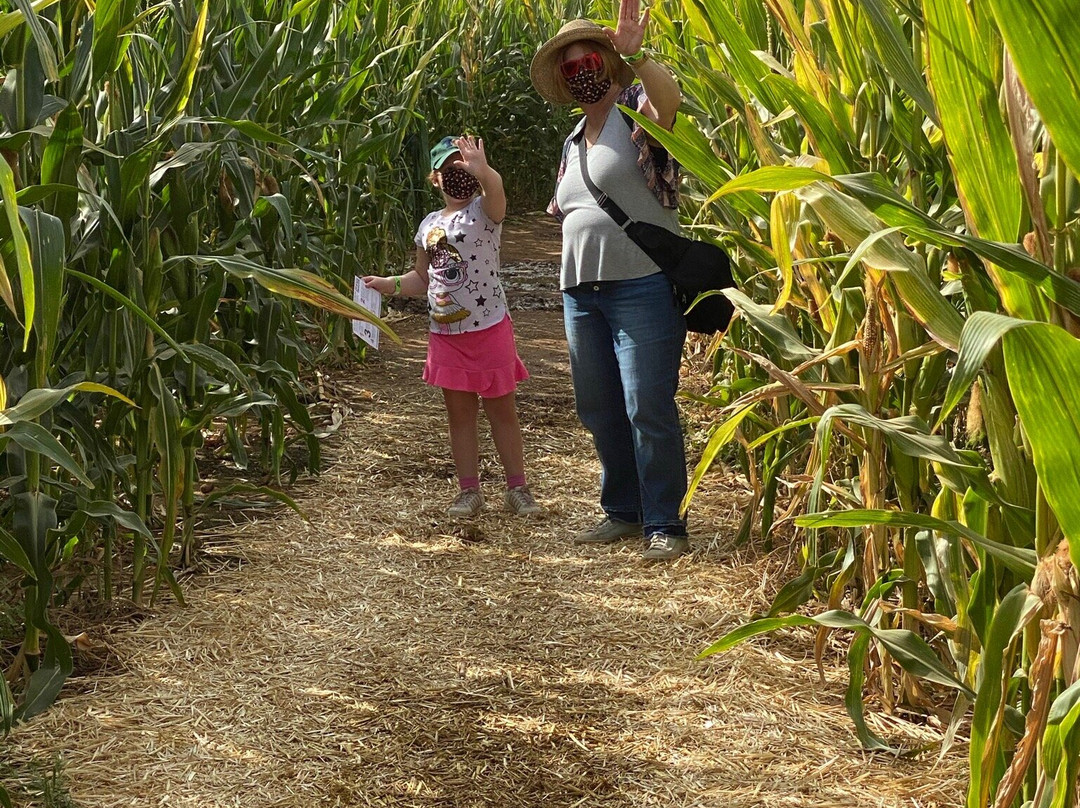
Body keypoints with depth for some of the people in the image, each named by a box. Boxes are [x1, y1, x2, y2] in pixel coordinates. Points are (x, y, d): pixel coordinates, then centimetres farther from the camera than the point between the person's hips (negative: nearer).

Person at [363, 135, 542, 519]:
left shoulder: (483, 211, -7)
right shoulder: (430, 224, 9)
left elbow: (495, 190, -33)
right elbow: (423, 278, 20)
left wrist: (483, 171, -54)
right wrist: (390, 284, 3)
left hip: (488, 329, -5)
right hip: (444, 334, 5)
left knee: (501, 409, 5)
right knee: (459, 413, 10)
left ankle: (517, 487, 15)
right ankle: (469, 490, 18)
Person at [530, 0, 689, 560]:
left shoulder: (638, 111, -4)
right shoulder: (573, 142, 19)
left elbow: (670, 98, -30)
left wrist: (635, 55, -40)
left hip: (642, 288, -8)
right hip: (581, 292, 8)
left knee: (647, 408, -9)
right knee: (597, 408, 12)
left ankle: (664, 524, 0)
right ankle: (622, 511, 26)